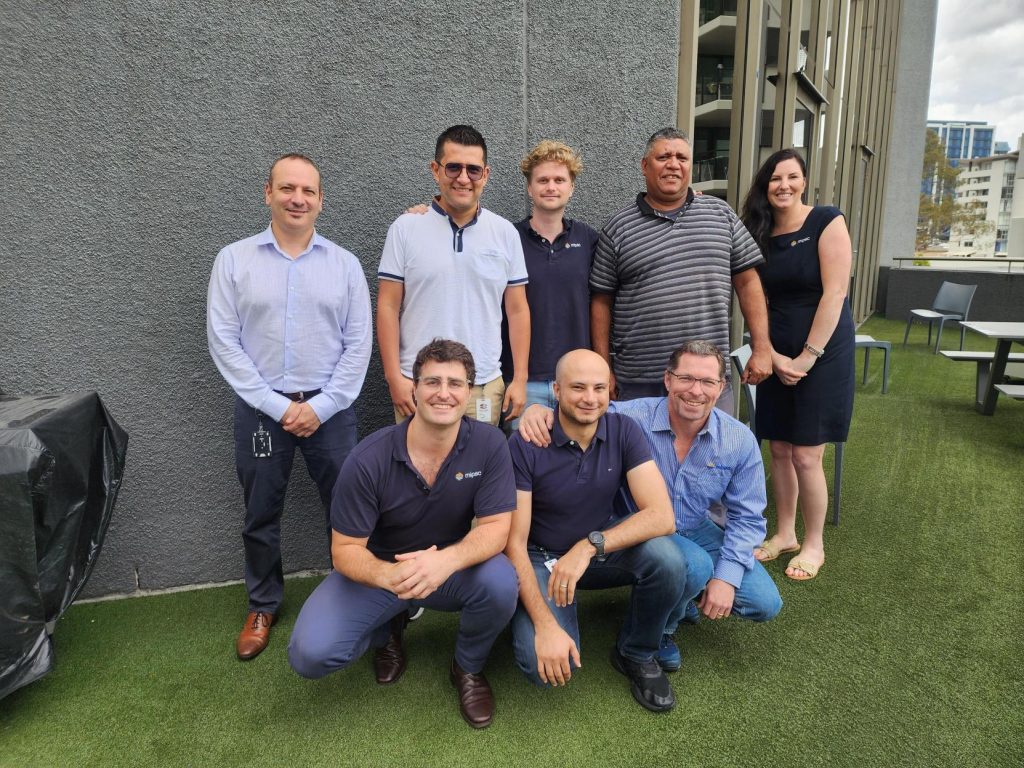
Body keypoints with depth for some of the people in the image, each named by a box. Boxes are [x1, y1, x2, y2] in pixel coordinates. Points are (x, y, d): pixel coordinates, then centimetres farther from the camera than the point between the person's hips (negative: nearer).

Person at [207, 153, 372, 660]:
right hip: (260, 409, 0)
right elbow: (224, 342, -4)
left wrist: (321, 406, -9)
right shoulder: (234, 260, 0)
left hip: (330, 408, 0)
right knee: (261, 516, 13)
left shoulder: (344, 263, 2)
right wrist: (277, 406, -10)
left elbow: (358, 344, -1)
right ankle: (262, 607, 33)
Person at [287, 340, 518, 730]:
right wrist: (388, 575, -39)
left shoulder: (489, 444, -18)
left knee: (501, 581, -31)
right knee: (310, 654, -21)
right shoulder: (368, 460, -21)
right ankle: (388, 627, 15)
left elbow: (495, 528, -18)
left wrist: (447, 559, -41)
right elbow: (345, 549, -16)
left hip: (452, 568, 1)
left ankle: (468, 667, 3)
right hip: (377, 570, 0)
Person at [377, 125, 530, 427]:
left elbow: (517, 310, 7)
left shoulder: (505, 233, 5)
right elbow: (388, 307, -1)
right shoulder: (405, 228, 0)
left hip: (485, 386, 2)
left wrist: (520, 379, 2)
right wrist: (394, 377, -7)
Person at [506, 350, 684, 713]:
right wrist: (545, 625, -29)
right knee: (544, 664, -26)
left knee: (667, 558, -28)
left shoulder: (624, 431, -12)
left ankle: (636, 654, 1)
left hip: (602, 550, 3)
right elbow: (514, 543, -20)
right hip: (541, 559, -2)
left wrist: (589, 546, -34)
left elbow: (662, 516, -21)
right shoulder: (525, 445, -21)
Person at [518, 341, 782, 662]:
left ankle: (683, 595, 23)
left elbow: (747, 517, -5)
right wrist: (539, 409, -41)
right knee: (695, 565, -34)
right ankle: (660, 627, 1)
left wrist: (727, 577, -15)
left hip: (697, 531, 5)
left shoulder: (740, 440, -12)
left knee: (765, 604, -4)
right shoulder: (633, 417, -23)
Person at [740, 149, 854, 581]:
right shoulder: (761, 234, 7)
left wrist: (807, 358, -15)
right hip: (778, 357, 5)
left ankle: (814, 544, 15)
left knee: (805, 455, -4)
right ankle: (785, 534, 26)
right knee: (779, 450, 9)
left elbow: (835, 293, -14)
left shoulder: (827, 222, -8)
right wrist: (773, 356, -8)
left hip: (822, 352, -5)